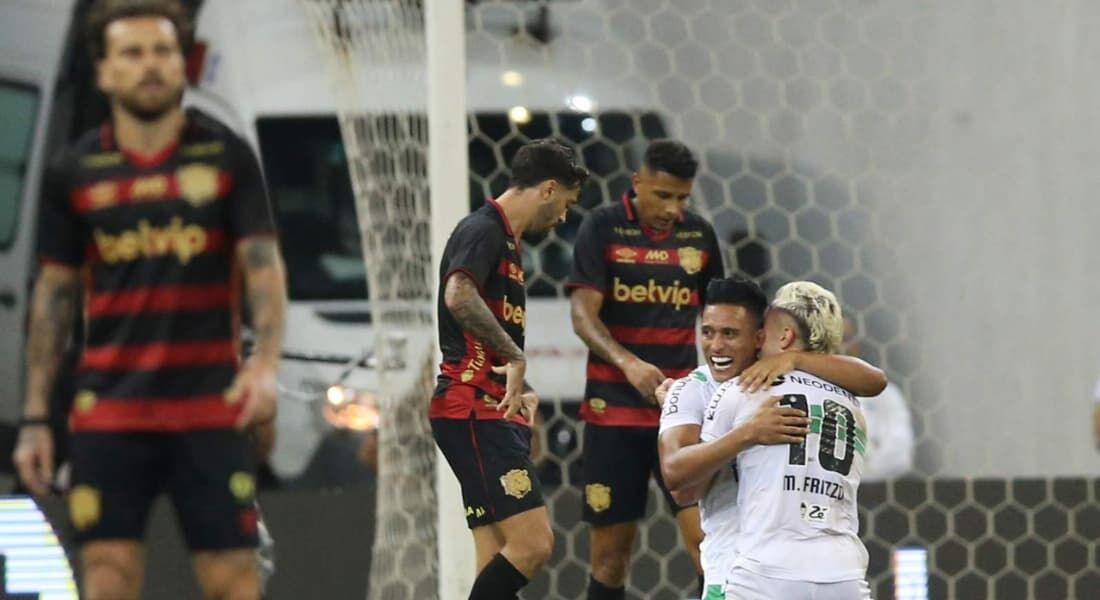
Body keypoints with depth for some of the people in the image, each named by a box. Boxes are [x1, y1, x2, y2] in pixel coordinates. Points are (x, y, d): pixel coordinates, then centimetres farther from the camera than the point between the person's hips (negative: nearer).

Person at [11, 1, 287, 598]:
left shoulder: (226, 156, 2)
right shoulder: (75, 172, 5)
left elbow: (264, 265, -2)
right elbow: (54, 293, 9)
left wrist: (265, 363, -20)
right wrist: (34, 417, 5)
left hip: (211, 407, -1)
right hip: (108, 408, 1)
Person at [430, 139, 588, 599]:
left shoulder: (505, 238, 22)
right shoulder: (483, 230, -9)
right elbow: (458, 296, -29)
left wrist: (520, 391, 19)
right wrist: (515, 356, -24)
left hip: (494, 413, 10)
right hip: (473, 411, -10)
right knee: (532, 542, -17)